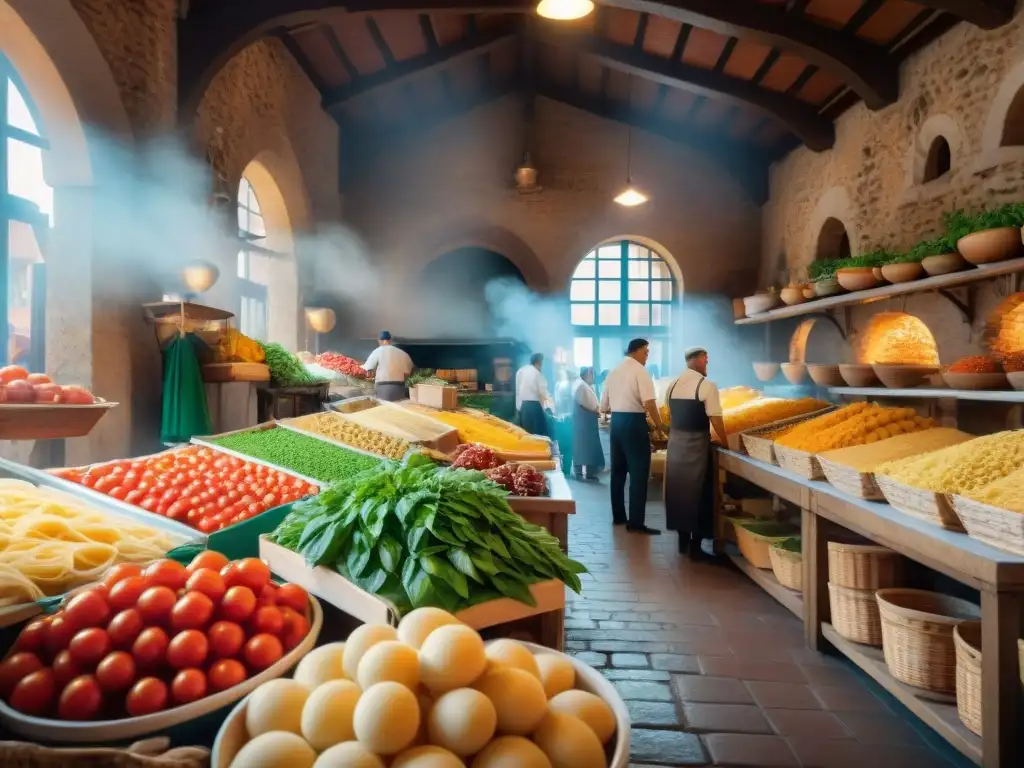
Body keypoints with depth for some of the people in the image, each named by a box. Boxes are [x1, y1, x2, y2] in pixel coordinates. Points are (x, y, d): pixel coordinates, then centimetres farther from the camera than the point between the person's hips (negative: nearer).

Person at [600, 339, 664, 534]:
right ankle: (636, 522, -2)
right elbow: (649, 403, -19)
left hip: (616, 421, 7)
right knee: (639, 472, -2)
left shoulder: (613, 372, 12)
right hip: (634, 422, -7)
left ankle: (618, 516, 23)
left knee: (618, 470, 14)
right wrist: (660, 426, -11)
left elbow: (603, 406, 14)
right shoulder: (640, 371, -8)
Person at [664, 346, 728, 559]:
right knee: (697, 490, 4)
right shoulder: (706, 385, -13)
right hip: (696, 444, -6)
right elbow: (716, 420, -14)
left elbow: (672, 413, 8)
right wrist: (726, 444, -2)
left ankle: (683, 539, 26)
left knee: (678, 488, 15)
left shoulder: (673, 385, 6)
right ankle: (696, 545, 11)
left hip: (675, 442, 6)